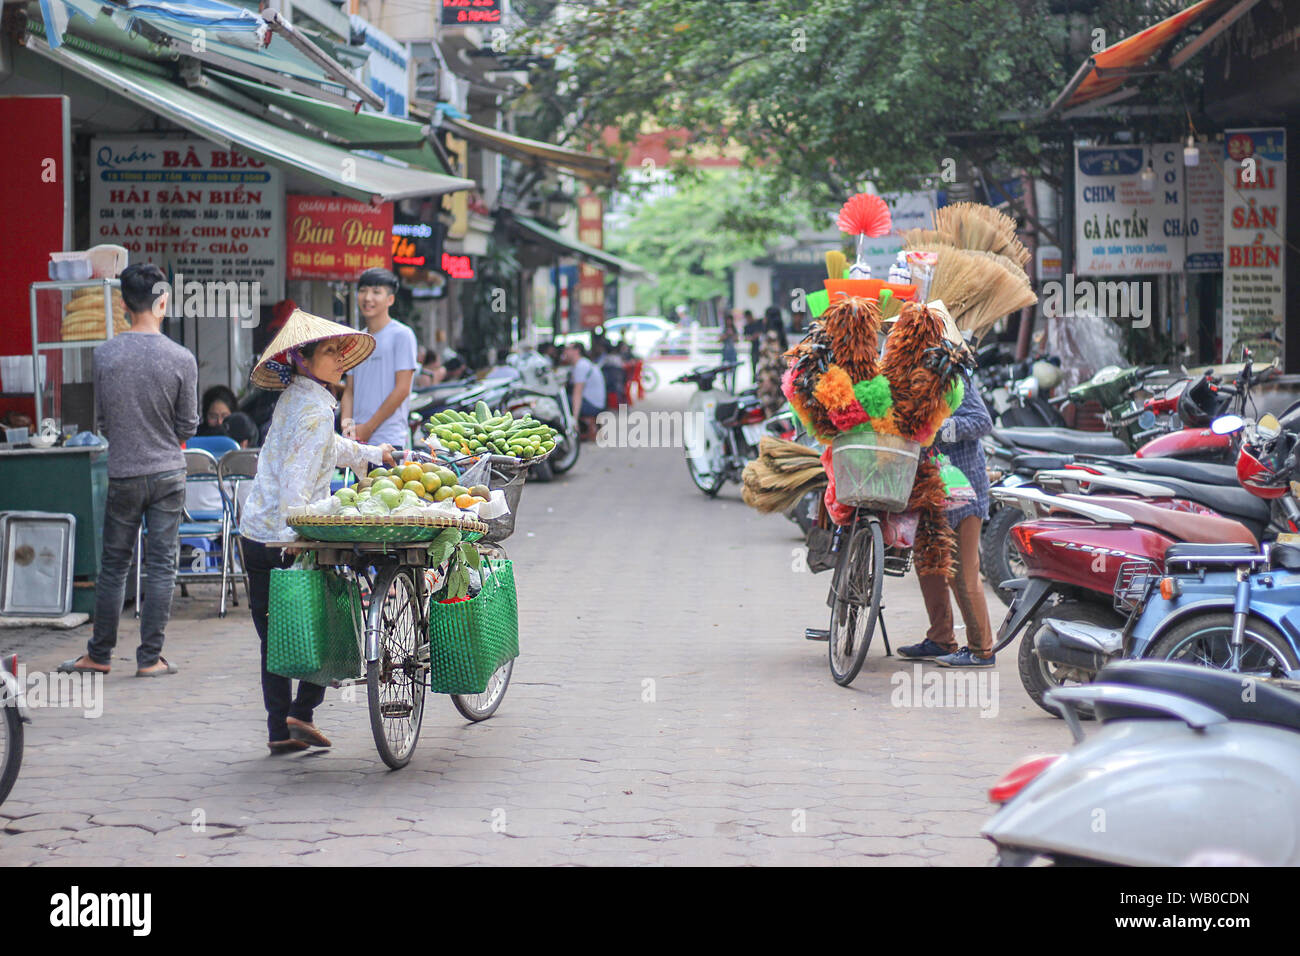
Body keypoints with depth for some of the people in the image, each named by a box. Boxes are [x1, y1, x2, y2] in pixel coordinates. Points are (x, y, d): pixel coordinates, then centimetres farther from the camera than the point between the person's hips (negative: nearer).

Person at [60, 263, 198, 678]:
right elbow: (188, 426, -1)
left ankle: (100, 654, 18)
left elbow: (102, 422, 3)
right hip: (167, 473, -1)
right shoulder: (181, 359, -10)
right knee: (161, 567, 4)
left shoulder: (104, 355, -6)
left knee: (113, 566, 11)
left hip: (122, 476, 1)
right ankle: (150, 658, 5)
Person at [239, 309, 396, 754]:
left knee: (274, 638, 10)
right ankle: (302, 711, 1)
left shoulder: (294, 398, 14)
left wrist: (371, 453, 49)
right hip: (286, 540, -8)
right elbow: (296, 481, -24)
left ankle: (279, 730, 12)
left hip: (255, 534, 8)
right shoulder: (314, 410, -15)